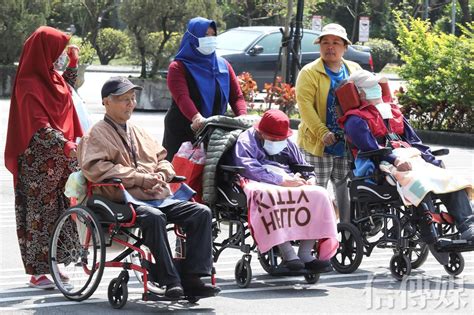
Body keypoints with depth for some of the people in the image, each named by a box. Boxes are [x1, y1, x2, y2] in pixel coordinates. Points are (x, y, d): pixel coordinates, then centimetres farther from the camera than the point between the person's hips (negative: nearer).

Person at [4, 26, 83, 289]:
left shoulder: (52, 77, 11)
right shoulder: (28, 85, -15)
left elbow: (68, 87, 35)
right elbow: (39, 125, -22)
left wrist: (73, 62, 21)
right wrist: (67, 146, -29)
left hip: (60, 157, 8)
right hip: (38, 161, -8)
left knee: (58, 210, 10)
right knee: (40, 213, -5)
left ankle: (50, 264, 17)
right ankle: (37, 271, -2)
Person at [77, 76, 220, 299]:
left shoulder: (138, 132, 28)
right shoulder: (97, 134, 5)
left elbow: (162, 159, 32)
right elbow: (94, 167, -11)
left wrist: (161, 175, 4)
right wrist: (139, 178, -13)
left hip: (159, 197, 7)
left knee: (201, 212, -14)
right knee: (154, 217, -39)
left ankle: (191, 278, -19)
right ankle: (170, 281, -36)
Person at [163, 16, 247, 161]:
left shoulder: (224, 66, 12)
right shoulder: (178, 68, -4)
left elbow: (237, 96, 5)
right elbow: (182, 97, -22)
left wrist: (242, 117, -18)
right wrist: (196, 117, -42)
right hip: (182, 133, -4)